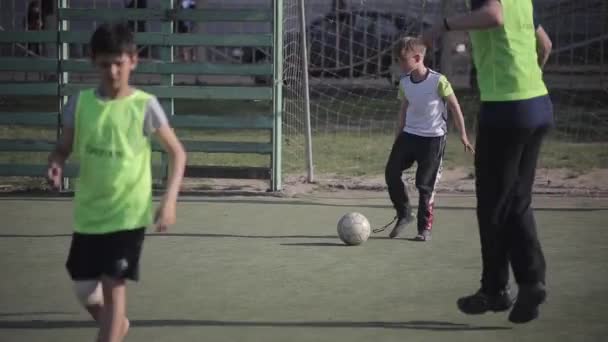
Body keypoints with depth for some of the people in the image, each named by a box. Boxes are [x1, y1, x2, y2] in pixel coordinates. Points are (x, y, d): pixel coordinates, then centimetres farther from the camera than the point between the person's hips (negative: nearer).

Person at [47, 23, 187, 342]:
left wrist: (169, 201, -12)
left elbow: (177, 153, -2)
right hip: (88, 213, 4)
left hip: (129, 213, -4)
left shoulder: (144, 105, -9)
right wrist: (55, 165, -16)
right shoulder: (80, 103, -2)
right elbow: (63, 148, 8)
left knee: (113, 286, -9)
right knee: (83, 288, 12)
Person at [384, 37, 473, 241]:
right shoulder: (404, 83, 2)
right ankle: (404, 214, 14)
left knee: (425, 184, -4)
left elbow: (455, 107, -7)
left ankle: (425, 227, 10)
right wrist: (398, 137, 16)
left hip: (433, 138, -5)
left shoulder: (438, 81, -16)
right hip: (409, 135, 5)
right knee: (391, 173, -5)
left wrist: (463, 135, -4)